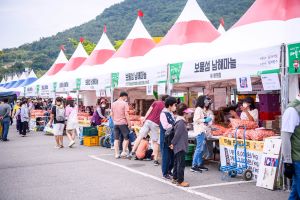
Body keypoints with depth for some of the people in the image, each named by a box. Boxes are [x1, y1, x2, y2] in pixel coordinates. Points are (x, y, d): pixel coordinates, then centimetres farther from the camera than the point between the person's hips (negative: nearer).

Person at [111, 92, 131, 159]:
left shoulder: (113, 104, 11)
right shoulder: (125, 103, -7)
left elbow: (112, 114, 15)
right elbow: (126, 114, -12)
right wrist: (129, 123, -8)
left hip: (115, 123, 6)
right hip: (123, 123, -6)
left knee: (116, 139, 9)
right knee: (126, 138, 5)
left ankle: (116, 154, 10)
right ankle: (123, 152, -4)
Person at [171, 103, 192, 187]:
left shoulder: (180, 121, 12)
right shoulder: (181, 123, -20)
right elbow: (177, 134, -22)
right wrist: (173, 143, -13)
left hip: (179, 147, 10)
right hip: (180, 147, -10)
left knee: (177, 163, 18)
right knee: (181, 164, -5)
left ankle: (175, 178, 28)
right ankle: (180, 181, 0)